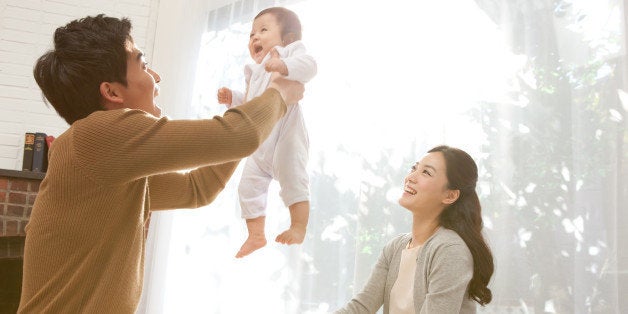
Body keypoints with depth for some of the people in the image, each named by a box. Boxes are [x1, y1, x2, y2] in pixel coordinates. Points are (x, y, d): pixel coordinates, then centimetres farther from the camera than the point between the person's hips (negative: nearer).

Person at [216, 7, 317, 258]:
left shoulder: (290, 52, 1)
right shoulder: (255, 71, 27)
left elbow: (308, 65, -21)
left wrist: (284, 66, -38)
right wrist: (232, 98, 18)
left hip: (285, 134, -9)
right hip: (259, 142, 9)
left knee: (292, 180, -9)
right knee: (249, 186, 6)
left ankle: (298, 228, 1)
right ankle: (256, 235, 14)